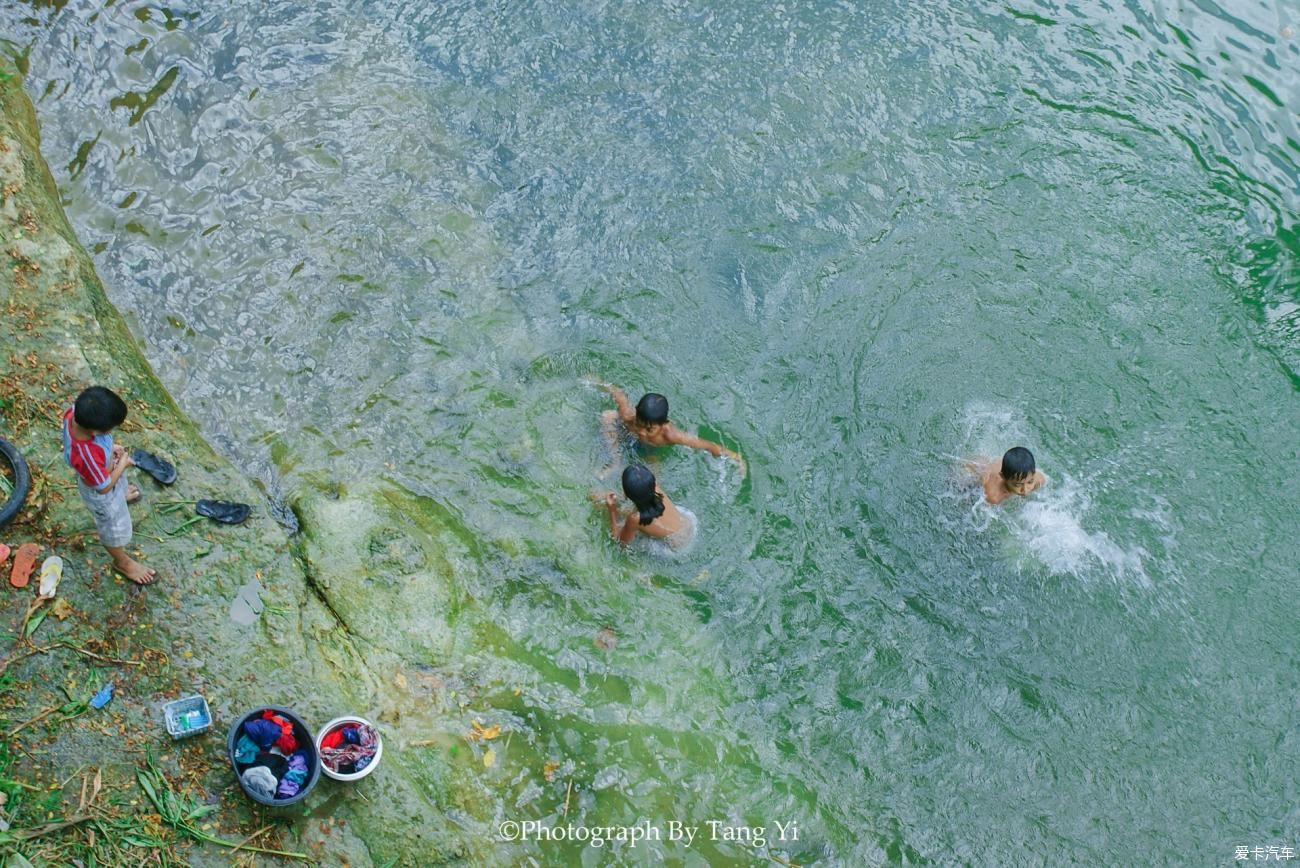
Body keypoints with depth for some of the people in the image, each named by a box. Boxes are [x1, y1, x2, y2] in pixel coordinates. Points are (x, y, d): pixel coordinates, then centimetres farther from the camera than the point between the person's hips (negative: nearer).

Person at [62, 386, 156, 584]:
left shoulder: (76, 412, -32)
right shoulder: (87, 455, -49)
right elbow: (104, 486, -28)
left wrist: (110, 446, -10)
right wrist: (122, 464, -16)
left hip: (105, 469, 6)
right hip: (99, 491, -6)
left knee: (120, 488, 41)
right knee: (114, 526, 23)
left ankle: (121, 495, 77)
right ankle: (122, 562, 51)